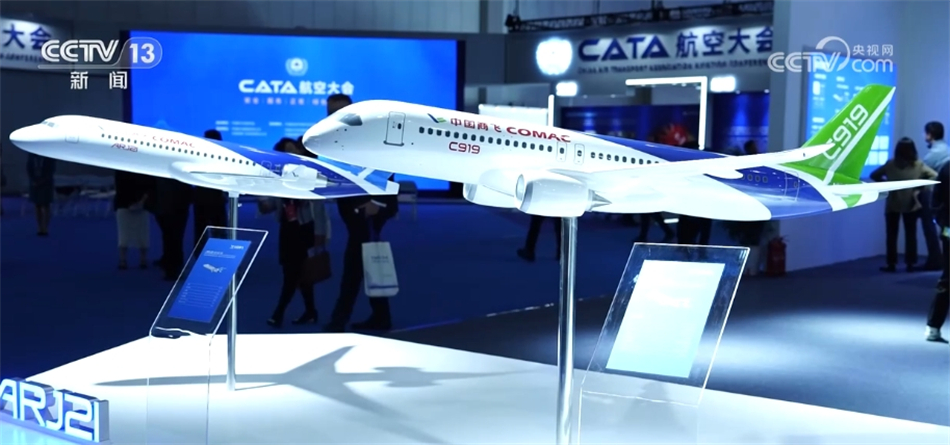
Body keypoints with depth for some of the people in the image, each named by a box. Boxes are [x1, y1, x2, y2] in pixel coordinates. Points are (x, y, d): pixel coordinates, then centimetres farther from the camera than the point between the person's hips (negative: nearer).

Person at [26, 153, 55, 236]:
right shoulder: (31, 154, 6)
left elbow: (52, 170, -7)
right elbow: (28, 169, 7)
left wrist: (42, 181, -14)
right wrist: (33, 181, -7)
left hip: (46, 184, -3)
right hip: (35, 184, 3)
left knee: (46, 206, -7)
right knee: (37, 206, 2)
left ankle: (45, 230, -6)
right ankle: (40, 229, 5)